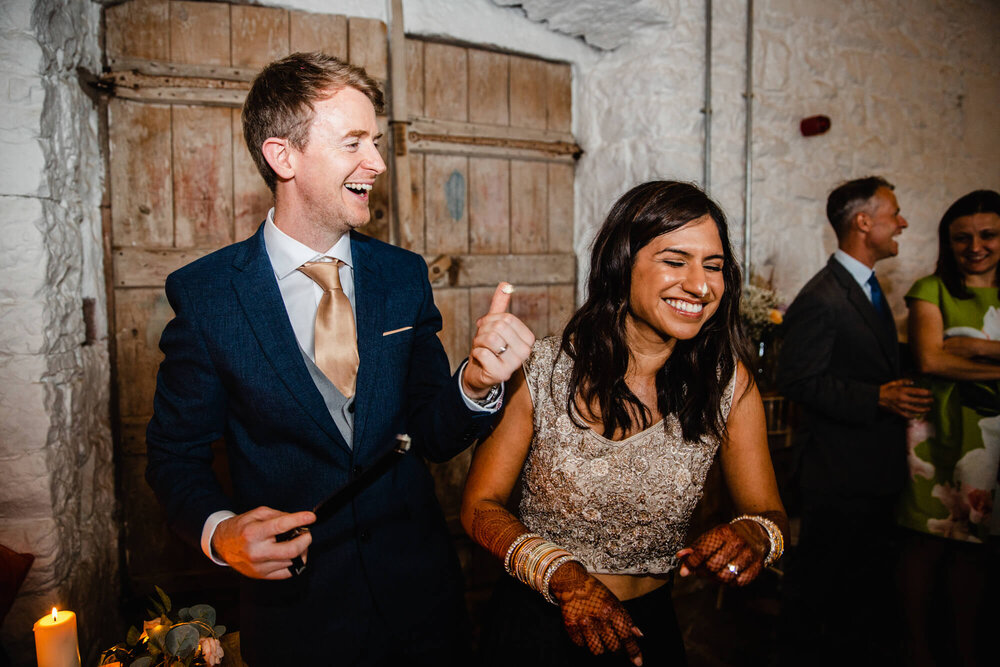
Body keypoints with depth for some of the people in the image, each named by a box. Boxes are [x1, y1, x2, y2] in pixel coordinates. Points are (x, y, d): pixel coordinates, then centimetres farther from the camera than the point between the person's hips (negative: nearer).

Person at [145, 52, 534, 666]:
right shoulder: (204, 293, -12)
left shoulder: (404, 275, -4)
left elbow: (435, 437, -2)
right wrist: (220, 531, -23)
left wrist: (477, 383, -22)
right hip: (295, 605, -2)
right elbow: (176, 455, -4)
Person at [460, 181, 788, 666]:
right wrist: (561, 574, -26)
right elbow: (481, 504, -12)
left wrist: (755, 535, -27)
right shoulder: (542, 370, -18)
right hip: (537, 626, -2)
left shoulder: (728, 381, -11)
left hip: (651, 628, 3)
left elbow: (768, 512, -4)